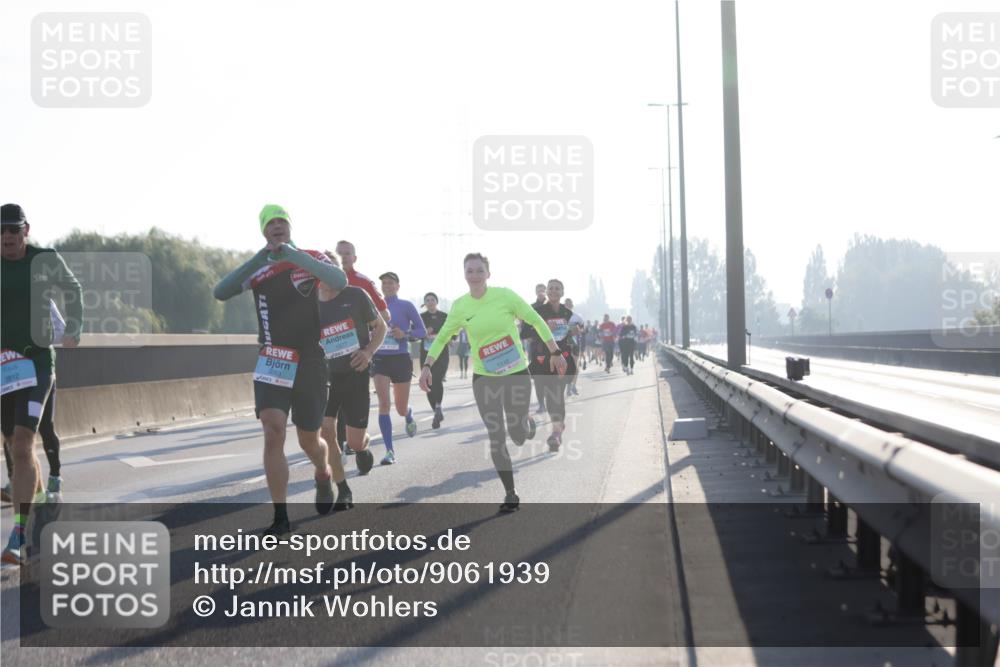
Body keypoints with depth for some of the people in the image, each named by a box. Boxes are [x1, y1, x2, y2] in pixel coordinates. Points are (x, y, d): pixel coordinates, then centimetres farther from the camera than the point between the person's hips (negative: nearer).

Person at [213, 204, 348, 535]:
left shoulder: (311, 258, -1)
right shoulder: (258, 268, 4)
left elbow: (340, 281, -21)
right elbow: (221, 293, -10)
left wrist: (294, 256, -28)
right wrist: (257, 261, -21)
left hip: (309, 362, -1)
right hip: (272, 362, 1)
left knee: (309, 441, 11)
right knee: (273, 434, -16)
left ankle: (324, 476, 46)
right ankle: (280, 517, -10)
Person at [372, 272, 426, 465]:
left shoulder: (406, 306, -3)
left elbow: (422, 331, -1)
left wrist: (405, 334, -18)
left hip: (401, 359, -2)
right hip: (380, 359, 2)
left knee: (401, 409, 8)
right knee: (383, 403, -14)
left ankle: (409, 418, 48)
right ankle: (389, 451, -11)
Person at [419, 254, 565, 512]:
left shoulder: (504, 295, -11)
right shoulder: (460, 306, -2)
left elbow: (536, 321, -3)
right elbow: (442, 337, 10)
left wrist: (554, 353, -5)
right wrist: (427, 366, 0)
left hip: (516, 375, -2)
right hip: (483, 379, 2)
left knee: (518, 437, 3)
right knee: (496, 437, -4)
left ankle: (527, 422, 40)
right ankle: (510, 494, 7)